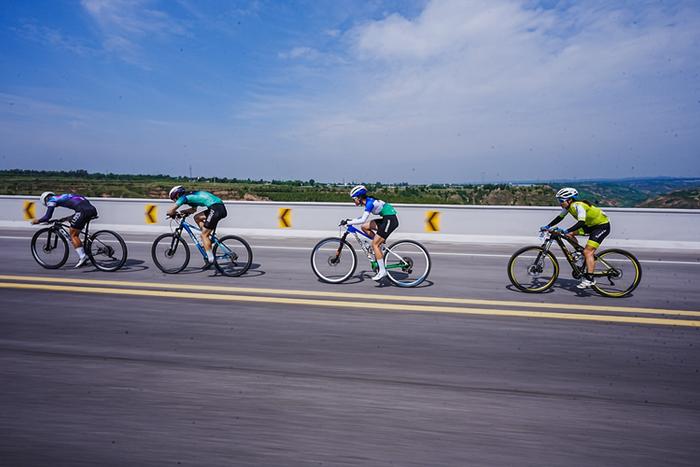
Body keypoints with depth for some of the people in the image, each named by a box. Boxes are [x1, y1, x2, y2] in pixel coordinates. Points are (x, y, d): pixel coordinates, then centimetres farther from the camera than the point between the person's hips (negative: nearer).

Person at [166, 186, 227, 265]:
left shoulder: (183, 197, 3)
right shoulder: (191, 195, 28)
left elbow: (171, 211, 2)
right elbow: (194, 209, 42)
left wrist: (174, 214, 23)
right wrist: (181, 212, 32)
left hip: (216, 209, -9)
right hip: (221, 208, 9)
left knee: (204, 235, -1)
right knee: (197, 218, 23)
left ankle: (211, 260, -2)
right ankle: (209, 238, 17)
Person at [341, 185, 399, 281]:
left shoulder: (369, 202, -17)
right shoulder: (369, 201, 11)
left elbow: (363, 220, -26)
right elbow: (363, 217, 21)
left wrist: (348, 222, -20)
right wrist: (351, 221, 11)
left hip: (390, 220, -10)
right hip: (387, 219, 10)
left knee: (374, 244, -9)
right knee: (365, 227, 10)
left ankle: (382, 271, -6)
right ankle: (380, 245, 13)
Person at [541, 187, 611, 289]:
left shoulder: (578, 205, -30)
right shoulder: (568, 205, -5)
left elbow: (581, 223, -41)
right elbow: (560, 217, 4)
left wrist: (567, 231, -49)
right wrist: (548, 226, -5)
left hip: (602, 226, -9)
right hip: (590, 225, 9)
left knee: (588, 251, -18)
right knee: (570, 234, -3)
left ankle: (590, 279, -18)